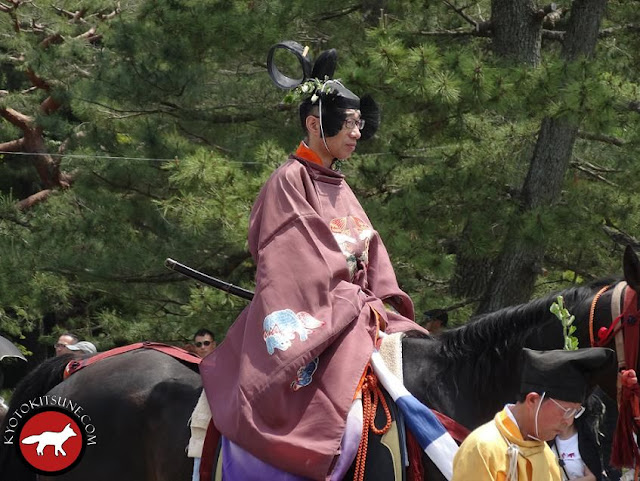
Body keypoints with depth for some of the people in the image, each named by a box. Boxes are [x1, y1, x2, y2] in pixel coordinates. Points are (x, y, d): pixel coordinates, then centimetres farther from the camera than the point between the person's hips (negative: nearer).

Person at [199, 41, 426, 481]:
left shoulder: (341, 190, 18)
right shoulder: (290, 181, -6)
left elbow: (372, 262, 16)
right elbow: (304, 264, -13)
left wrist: (381, 309, 1)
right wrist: (359, 304, -14)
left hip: (355, 315, 8)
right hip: (305, 320, -8)